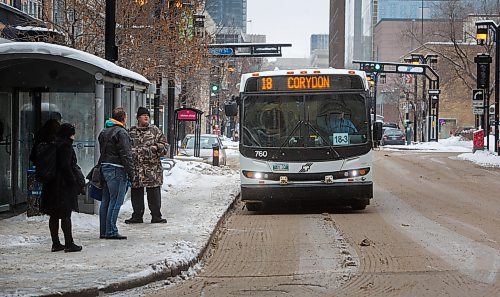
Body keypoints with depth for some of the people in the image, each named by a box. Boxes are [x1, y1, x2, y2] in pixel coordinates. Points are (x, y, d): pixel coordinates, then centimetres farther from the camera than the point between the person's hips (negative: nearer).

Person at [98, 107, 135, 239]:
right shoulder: (121, 132, -12)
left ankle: (104, 231, 15)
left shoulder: (104, 132, 16)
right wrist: (131, 172, -11)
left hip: (104, 167, 9)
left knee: (105, 201, 12)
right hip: (117, 170, -9)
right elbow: (126, 154, -15)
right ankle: (111, 231, -8)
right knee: (115, 202, -6)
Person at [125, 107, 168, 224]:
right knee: (136, 193, 6)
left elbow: (165, 147, 7)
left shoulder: (155, 131, 8)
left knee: (154, 193, -2)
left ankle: (156, 216, 4)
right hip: (135, 168, 2)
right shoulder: (131, 132, 13)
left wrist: (157, 147, -12)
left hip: (152, 168, -2)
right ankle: (137, 215, 15)